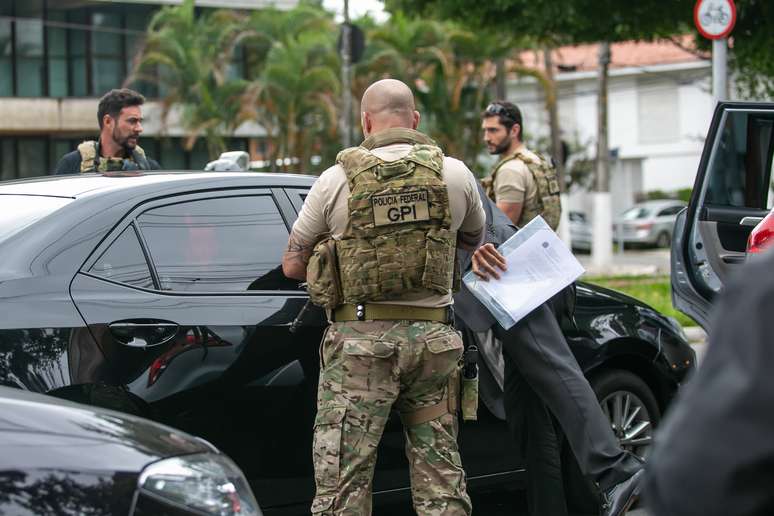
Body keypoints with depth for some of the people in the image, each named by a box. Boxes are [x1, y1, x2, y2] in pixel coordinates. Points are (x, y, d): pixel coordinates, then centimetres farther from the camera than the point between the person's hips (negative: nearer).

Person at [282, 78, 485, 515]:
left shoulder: (337, 179, -2)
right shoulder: (455, 175, 3)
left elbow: (293, 265, 5)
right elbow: (474, 241, 22)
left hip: (360, 338, -3)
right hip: (433, 336, 3)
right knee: (442, 481, 11)